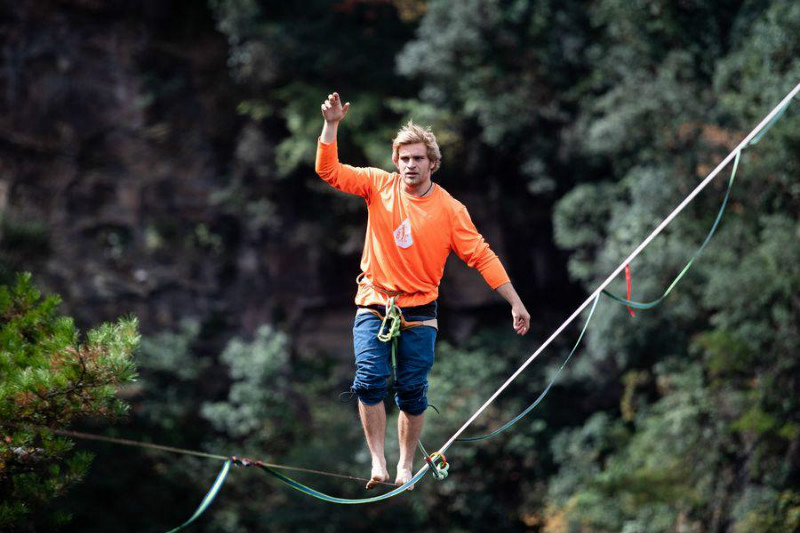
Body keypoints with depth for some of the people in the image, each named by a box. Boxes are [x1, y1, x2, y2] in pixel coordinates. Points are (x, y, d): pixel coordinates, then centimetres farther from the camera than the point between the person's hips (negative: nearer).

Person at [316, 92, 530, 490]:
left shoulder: (450, 210, -4)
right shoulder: (379, 186, 0)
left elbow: (481, 256, -2)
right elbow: (329, 171, -3)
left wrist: (515, 303, -3)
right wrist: (331, 125, -16)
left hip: (419, 312, -1)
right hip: (373, 306, 1)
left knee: (413, 392, 2)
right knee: (369, 381, -13)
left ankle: (406, 464, 18)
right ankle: (377, 461, -5)